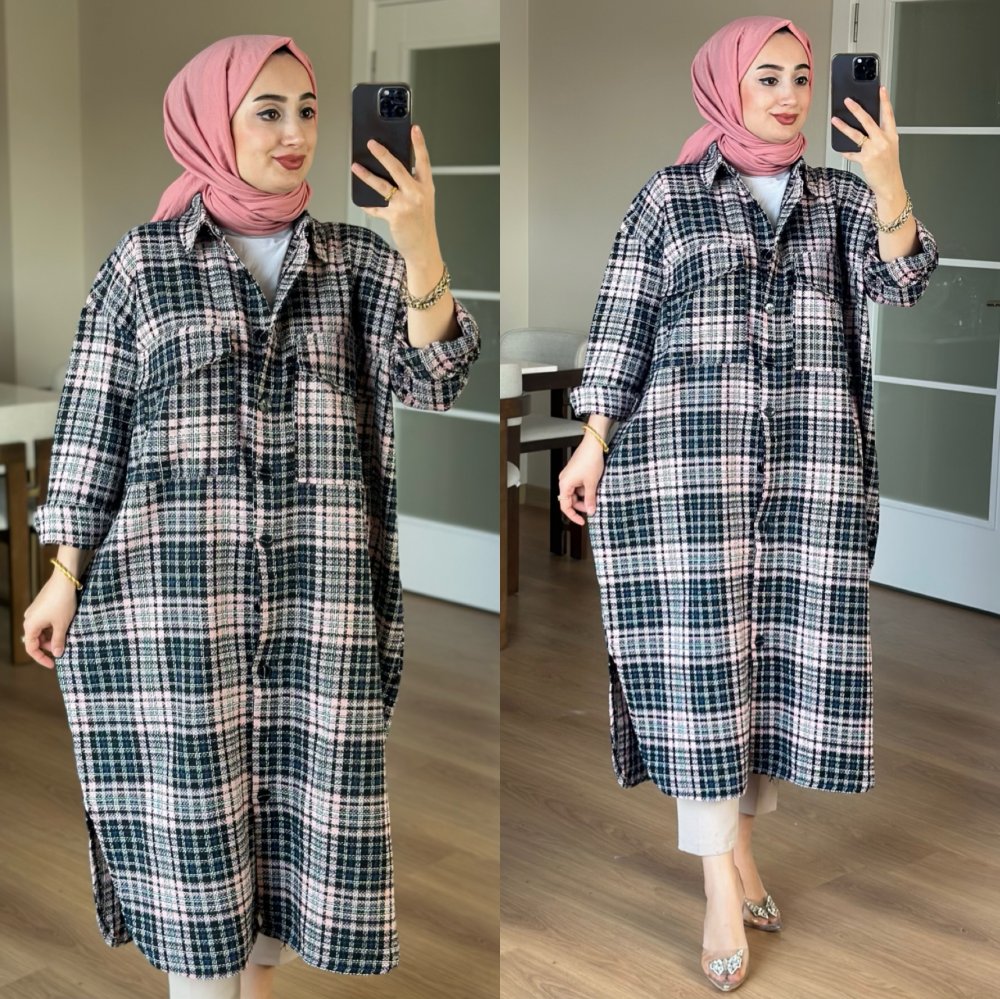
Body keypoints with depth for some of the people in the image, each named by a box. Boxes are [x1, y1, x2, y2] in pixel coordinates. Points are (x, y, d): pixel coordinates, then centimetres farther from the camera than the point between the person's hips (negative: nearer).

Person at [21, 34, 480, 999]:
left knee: (292, 810, 10)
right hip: (172, 592, -2)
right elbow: (91, 424, 4)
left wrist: (422, 251, -21)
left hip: (322, 599, 2)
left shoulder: (356, 259, 8)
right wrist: (65, 575, 0)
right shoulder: (142, 260, 3)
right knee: (189, 819, 4)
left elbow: (433, 378, -6)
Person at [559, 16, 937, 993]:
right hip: (688, 454, -2)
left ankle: (737, 832, 24)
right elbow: (622, 325, 4)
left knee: (785, 646, 4)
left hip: (814, 462, 3)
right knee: (698, 649, -5)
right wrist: (594, 442, -2)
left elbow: (897, 280, -3)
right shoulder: (669, 195, 7)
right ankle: (720, 887, 1)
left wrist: (888, 181, -19)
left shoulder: (841, 195, 13)